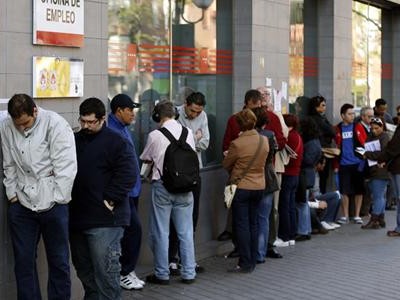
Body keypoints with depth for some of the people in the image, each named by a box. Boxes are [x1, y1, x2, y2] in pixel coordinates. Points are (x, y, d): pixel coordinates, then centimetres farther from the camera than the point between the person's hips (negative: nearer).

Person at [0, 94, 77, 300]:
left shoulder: (55, 124, -12)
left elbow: (66, 166, -13)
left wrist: (56, 200, -12)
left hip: (52, 204, -3)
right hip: (21, 204, 4)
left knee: (59, 261, 5)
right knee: (23, 261, 8)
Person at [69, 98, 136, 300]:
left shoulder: (116, 142, -6)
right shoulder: (74, 140, 13)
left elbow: (128, 175, -14)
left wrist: (109, 199, -17)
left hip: (104, 221, -7)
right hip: (76, 217, 7)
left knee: (105, 272, -6)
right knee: (83, 269, 16)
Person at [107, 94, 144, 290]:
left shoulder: (123, 129, 14)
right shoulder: (112, 131, -17)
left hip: (132, 190, 10)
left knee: (131, 230, 13)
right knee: (134, 228, -8)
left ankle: (127, 271, 22)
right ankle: (125, 274, 2)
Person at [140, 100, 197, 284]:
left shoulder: (155, 136, -11)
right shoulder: (188, 133, -3)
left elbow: (146, 159, 4)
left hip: (162, 186, -3)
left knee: (160, 232, 7)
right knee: (185, 232, 10)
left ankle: (162, 274, 12)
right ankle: (188, 273, 15)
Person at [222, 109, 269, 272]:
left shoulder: (237, 144, -18)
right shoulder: (264, 141, -3)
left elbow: (226, 164, -5)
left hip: (241, 187, -5)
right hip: (259, 186, 5)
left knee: (241, 225, 1)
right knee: (253, 223, 14)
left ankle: (245, 263, 1)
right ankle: (252, 261, 20)